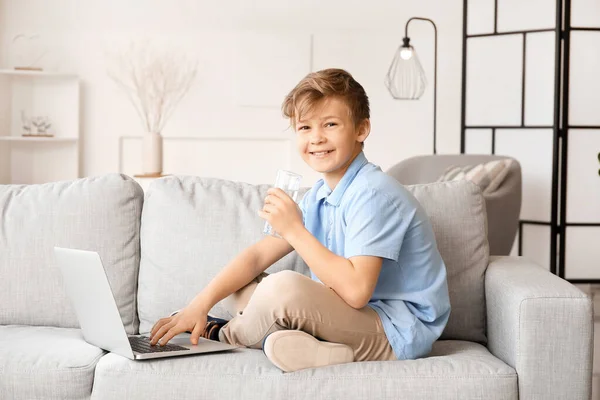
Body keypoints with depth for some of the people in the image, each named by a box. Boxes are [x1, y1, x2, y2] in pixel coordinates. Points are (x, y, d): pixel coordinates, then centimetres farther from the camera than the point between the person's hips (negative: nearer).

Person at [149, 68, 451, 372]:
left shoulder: (373, 193, -19)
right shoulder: (319, 196, 9)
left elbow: (356, 290, -28)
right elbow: (258, 255, 5)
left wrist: (294, 230, -24)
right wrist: (199, 305, -8)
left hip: (399, 333, -9)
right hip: (353, 319, 9)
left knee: (283, 287, -31)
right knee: (237, 288, 8)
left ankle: (228, 336, 0)